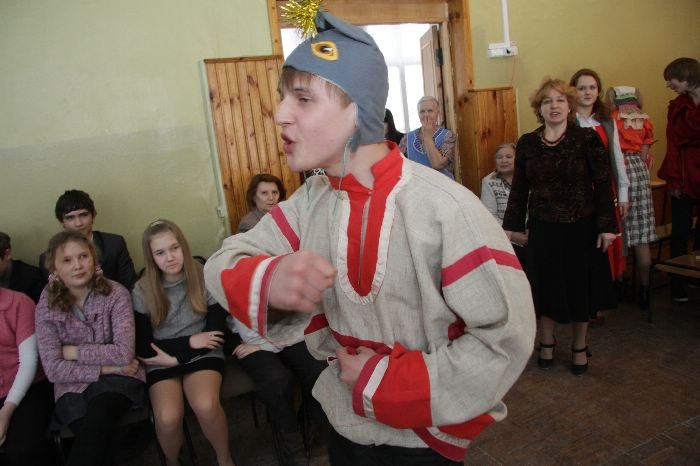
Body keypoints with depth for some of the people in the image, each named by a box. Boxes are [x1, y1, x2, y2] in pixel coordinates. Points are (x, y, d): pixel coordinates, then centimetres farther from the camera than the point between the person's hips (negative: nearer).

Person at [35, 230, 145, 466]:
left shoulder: (116, 294, -8)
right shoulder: (46, 306, -3)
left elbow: (124, 353, -15)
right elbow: (54, 369, -7)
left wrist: (73, 352, -10)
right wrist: (104, 368, -14)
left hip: (117, 379, -1)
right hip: (73, 386, 1)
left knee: (97, 418, -33)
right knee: (96, 436, -28)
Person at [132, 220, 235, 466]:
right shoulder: (142, 290, -4)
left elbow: (217, 329, -3)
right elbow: (143, 346, -1)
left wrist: (178, 357, -10)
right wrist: (189, 341, -10)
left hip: (202, 353, -1)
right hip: (162, 360, 1)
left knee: (206, 407, -30)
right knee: (167, 418, -26)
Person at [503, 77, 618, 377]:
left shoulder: (587, 139, -5)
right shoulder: (527, 143, 0)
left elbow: (603, 185, -5)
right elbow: (519, 188, 5)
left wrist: (607, 225, -8)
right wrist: (512, 225, 5)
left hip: (580, 227, -1)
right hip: (542, 228, 2)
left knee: (579, 286, 9)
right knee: (545, 285, 9)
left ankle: (579, 347, 29)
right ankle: (546, 343, 29)